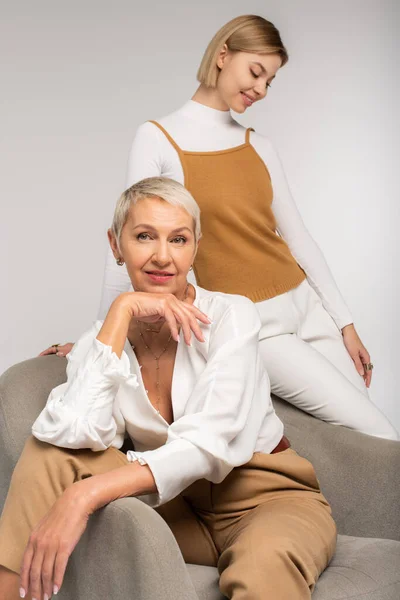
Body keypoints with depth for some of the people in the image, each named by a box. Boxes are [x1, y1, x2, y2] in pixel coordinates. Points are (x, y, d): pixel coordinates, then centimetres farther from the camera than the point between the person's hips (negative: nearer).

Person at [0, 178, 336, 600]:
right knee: (47, 452, -16)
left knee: (263, 563, -41)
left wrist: (87, 494, -37)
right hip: (180, 506, 4)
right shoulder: (101, 341, -2)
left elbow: (207, 444, -25)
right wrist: (122, 311, -21)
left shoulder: (230, 316, -12)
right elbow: (76, 434, -23)